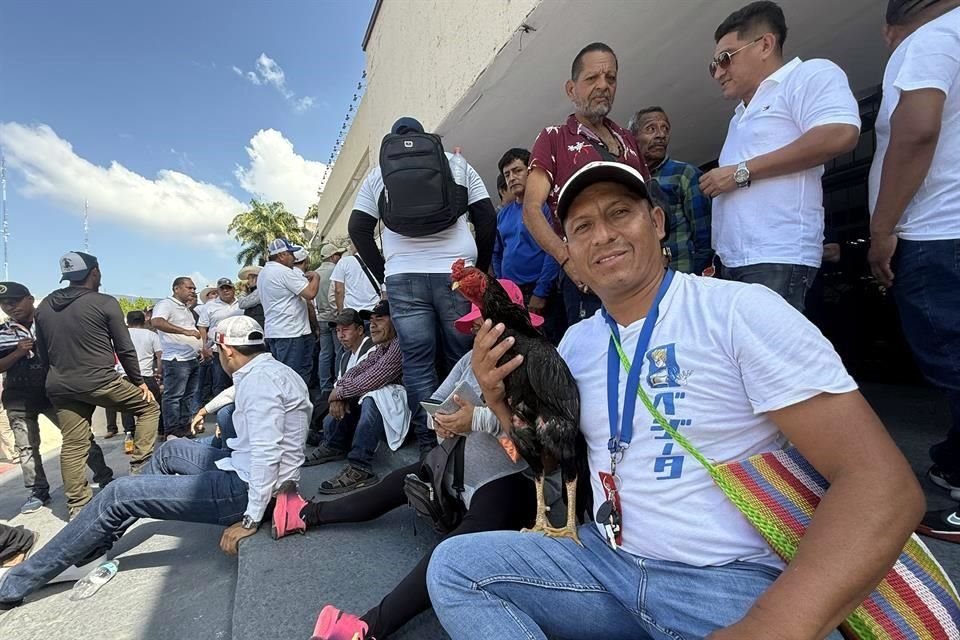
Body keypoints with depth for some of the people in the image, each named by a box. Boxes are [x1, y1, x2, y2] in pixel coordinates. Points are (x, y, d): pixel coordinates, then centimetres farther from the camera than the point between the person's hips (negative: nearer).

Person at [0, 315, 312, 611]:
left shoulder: (259, 380, -24)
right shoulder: (271, 369, 8)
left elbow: (266, 452, -30)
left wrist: (251, 520, -25)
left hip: (247, 487, -10)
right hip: (247, 469, 10)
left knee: (119, 494, 0)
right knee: (171, 450, 25)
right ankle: (92, 547, 36)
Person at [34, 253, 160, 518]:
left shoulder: (44, 306, 10)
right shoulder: (105, 303, -9)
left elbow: (42, 352, 16)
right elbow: (125, 349, -7)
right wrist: (139, 381, 3)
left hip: (60, 387, 6)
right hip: (99, 382, -6)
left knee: (73, 444, 10)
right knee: (149, 407, 11)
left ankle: (77, 505, 16)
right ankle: (140, 465, 6)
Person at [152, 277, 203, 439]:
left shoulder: (186, 308, 21)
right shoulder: (166, 304, -7)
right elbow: (157, 322, -26)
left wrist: (202, 347, 21)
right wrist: (185, 331, -31)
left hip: (192, 359, 9)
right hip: (177, 360, -9)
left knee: (190, 395, 12)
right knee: (173, 397, -4)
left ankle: (184, 427, 20)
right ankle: (172, 432, 2)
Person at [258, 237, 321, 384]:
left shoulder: (263, 273, 17)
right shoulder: (284, 272, -14)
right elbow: (310, 293, -19)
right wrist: (316, 277, -2)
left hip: (271, 331, 10)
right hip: (289, 333, -10)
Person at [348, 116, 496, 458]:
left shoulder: (377, 173, 17)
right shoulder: (457, 163, 17)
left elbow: (358, 228, 10)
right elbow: (487, 217, 9)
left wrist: (383, 274, 14)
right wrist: (481, 269, 14)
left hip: (403, 278, 0)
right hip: (456, 273, 0)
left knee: (417, 364, 3)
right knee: (464, 360, 6)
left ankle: (430, 448, 7)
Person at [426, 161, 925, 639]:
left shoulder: (742, 310, -12)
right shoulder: (576, 341, 5)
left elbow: (883, 485, -16)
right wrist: (500, 401, -6)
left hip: (741, 582, -4)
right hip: (606, 560, 5)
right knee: (453, 566, -7)